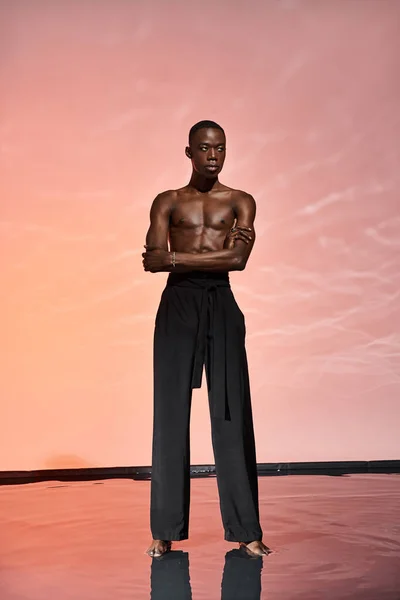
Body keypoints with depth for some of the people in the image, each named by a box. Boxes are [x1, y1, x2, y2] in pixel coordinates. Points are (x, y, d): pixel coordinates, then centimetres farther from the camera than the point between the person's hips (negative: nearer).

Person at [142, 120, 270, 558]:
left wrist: (175, 258, -11)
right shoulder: (167, 202, 10)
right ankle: (165, 530, 9)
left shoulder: (240, 202, 9)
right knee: (171, 413, 1)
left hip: (221, 305, 0)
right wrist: (219, 249, -13)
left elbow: (238, 259, -9)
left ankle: (245, 528, 7)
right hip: (177, 305, 0)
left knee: (232, 413, -1)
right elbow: (153, 260, -6)